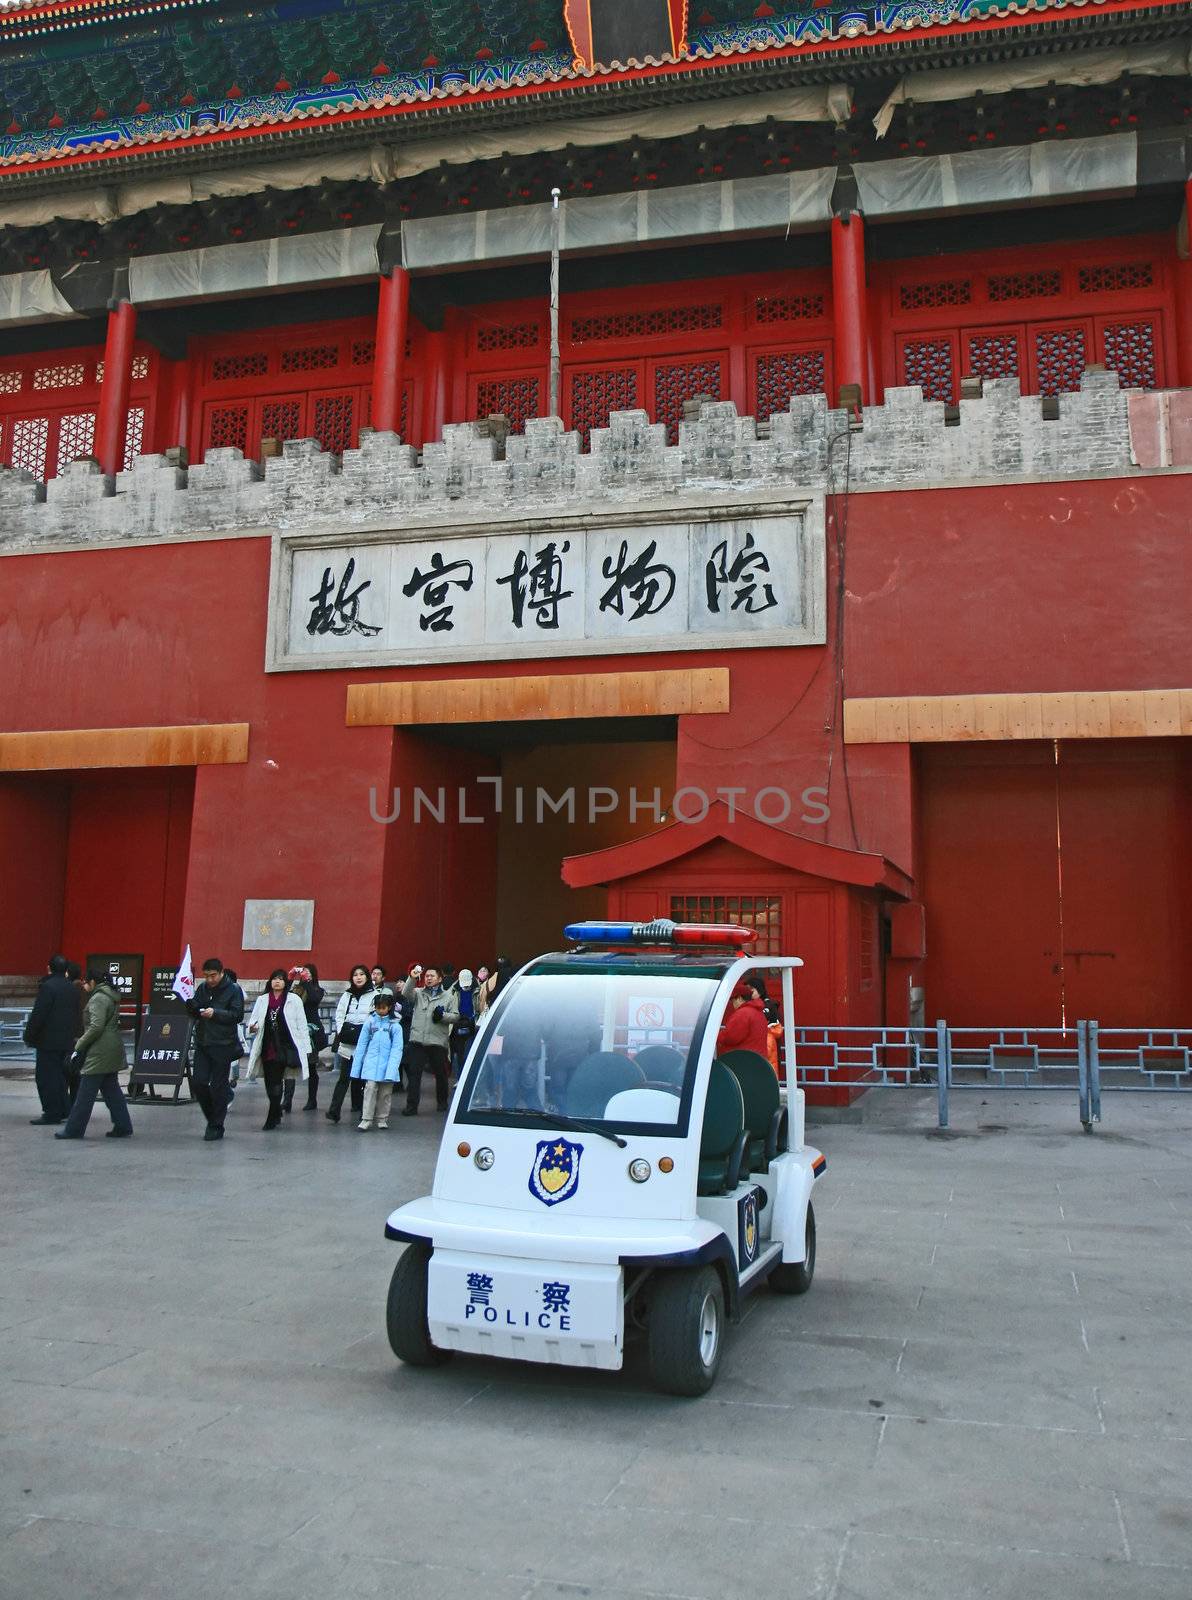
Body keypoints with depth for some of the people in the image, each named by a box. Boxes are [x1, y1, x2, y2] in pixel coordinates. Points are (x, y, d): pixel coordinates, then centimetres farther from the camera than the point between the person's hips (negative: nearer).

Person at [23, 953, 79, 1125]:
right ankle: (64, 1110, 20)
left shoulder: (47, 987, -14)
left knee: (46, 1078, -2)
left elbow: (37, 1015, -16)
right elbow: (76, 1015, 15)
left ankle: (52, 1114, -2)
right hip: (67, 1040, 8)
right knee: (61, 1075, 16)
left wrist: (29, 1037, -8)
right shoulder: (72, 989, 10)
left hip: (48, 1041, -8)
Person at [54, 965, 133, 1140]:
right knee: (112, 1090, 12)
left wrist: (79, 1046, -14)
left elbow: (96, 1027, -23)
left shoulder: (97, 999, -14)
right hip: (112, 1052, 10)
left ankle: (73, 1129, 7)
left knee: (86, 1093, -1)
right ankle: (123, 1127, 12)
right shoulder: (111, 997, 16)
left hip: (99, 1053, -10)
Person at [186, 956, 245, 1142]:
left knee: (218, 1086, 1)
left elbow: (238, 1015, -11)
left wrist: (215, 1013, -20)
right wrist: (190, 1004, -10)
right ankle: (212, 1117, 22)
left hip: (223, 1045, -5)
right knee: (197, 1082, 0)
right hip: (202, 1043, 5)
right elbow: (194, 1011, 12)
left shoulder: (234, 990, -5)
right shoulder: (202, 988, 10)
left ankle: (216, 1126, 12)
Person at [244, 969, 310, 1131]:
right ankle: (277, 1113, 30)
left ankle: (271, 1119, 0)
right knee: (269, 1083, 10)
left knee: (275, 1082, -7)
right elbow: (253, 1020, 12)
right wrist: (252, 1027, -13)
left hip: (284, 1047, -4)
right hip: (266, 1047, 4)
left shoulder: (294, 1000, 1)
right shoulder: (262, 1000, 11)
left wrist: (305, 1047, -2)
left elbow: (302, 1025, 1)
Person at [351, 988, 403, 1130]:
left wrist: (392, 1070, -15)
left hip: (387, 1065, 0)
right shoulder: (369, 1022, 2)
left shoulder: (395, 1026, -2)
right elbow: (361, 1045, 4)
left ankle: (382, 1119, 22)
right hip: (371, 1064, 0)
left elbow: (397, 1049, -5)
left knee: (385, 1093, 9)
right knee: (370, 1089, -9)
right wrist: (356, 1067, 3)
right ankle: (366, 1120, -4)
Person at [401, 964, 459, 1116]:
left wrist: (443, 1015, -13)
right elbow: (406, 994, -11)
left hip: (438, 1041, 0)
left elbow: (456, 1016, 5)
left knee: (441, 1073, 12)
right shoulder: (418, 993, 11)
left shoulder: (448, 997, 10)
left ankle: (442, 1102, 30)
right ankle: (411, 1106, 0)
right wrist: (412, 978, -25)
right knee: (413, 1073, -4)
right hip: (417, 1040, 0)